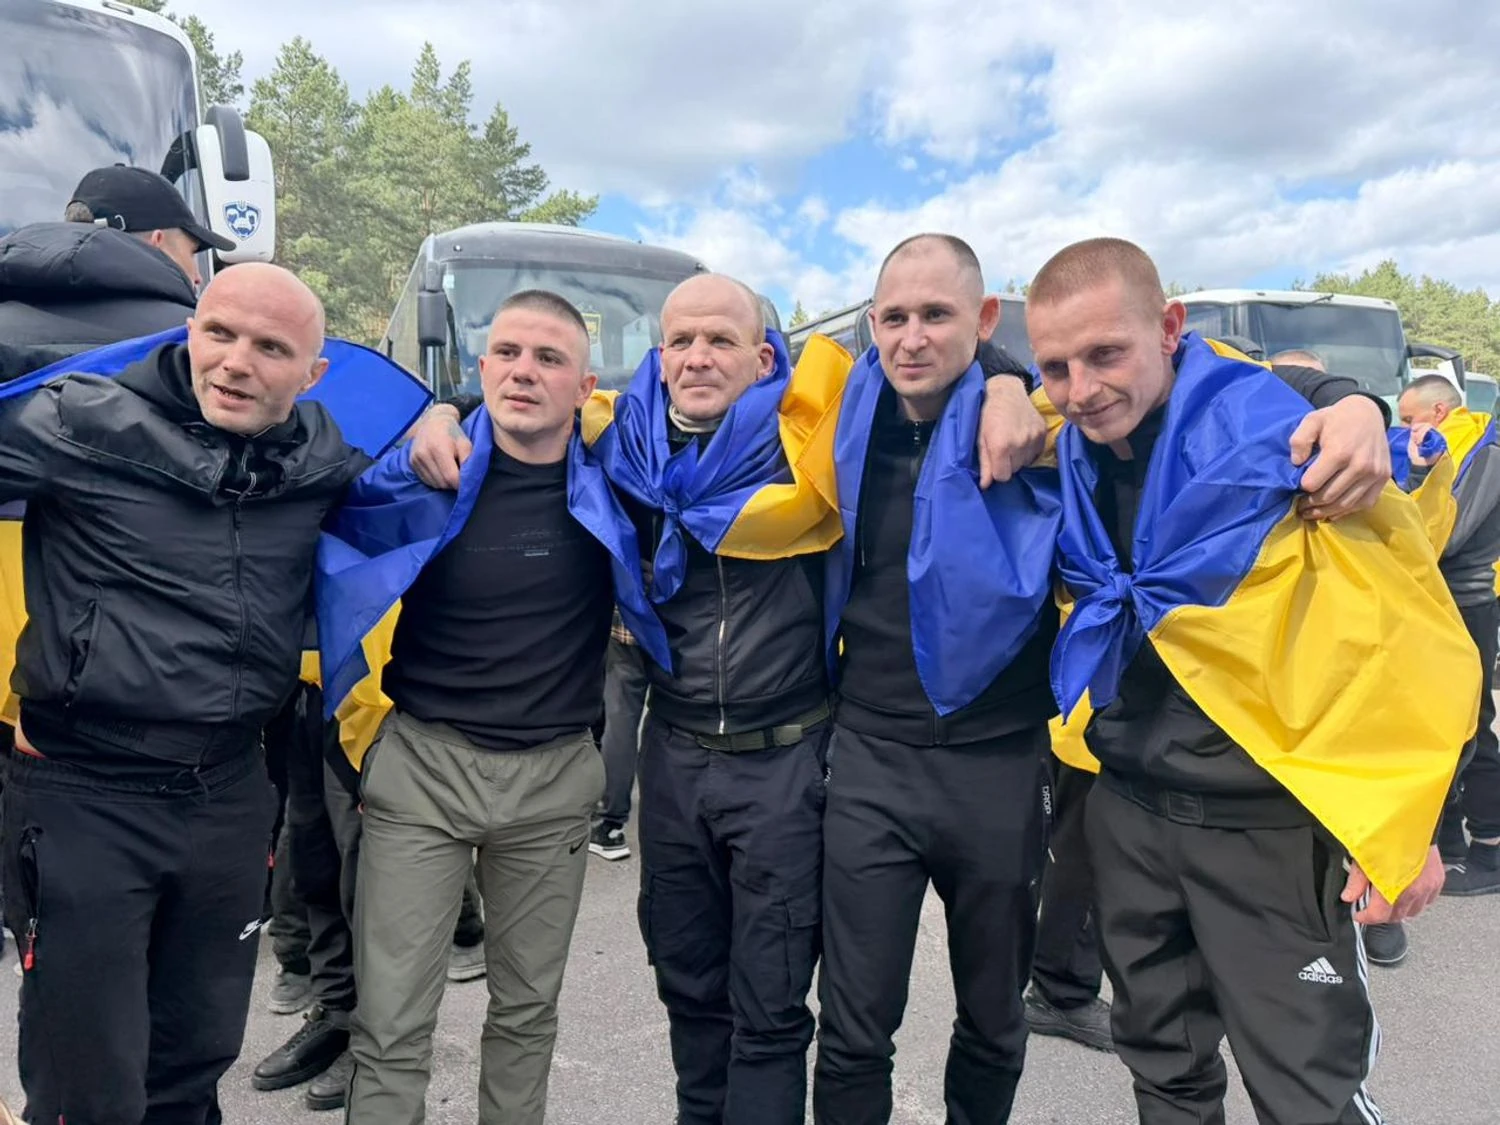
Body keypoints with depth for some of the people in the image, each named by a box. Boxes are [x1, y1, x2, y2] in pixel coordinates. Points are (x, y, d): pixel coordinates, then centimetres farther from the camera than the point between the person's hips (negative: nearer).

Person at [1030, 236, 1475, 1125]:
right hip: (1126, 808, 6)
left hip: (1266, 820, -5)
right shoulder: (1072, 456, -2)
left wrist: (1399, 822, -12)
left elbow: (1413, 628, -13)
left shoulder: (1283, 440, -18)